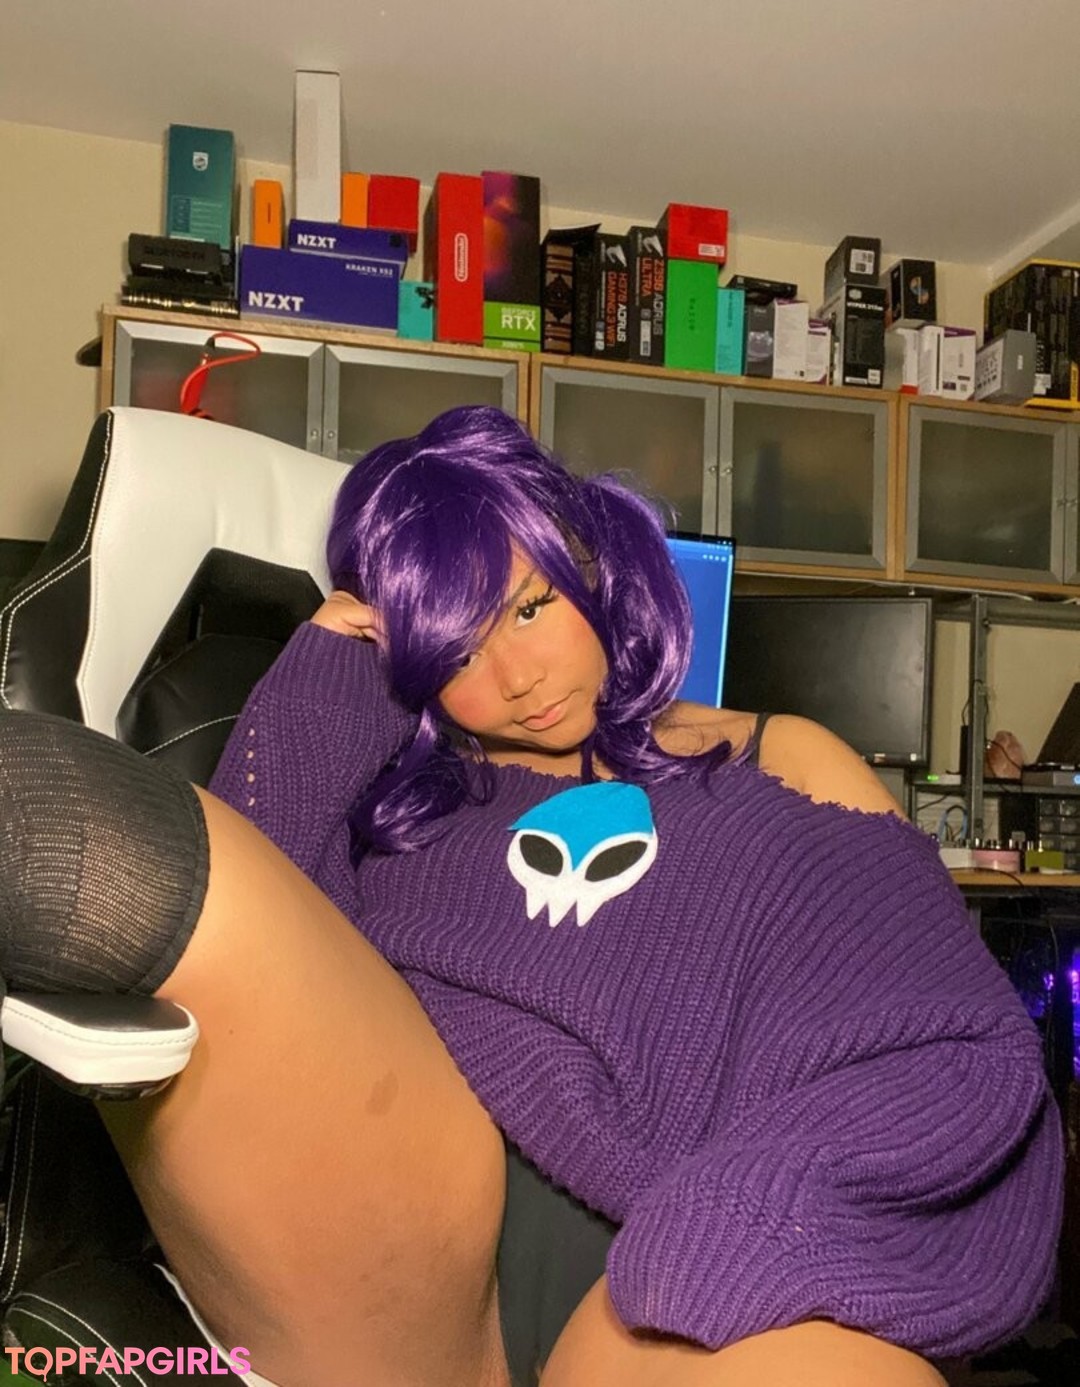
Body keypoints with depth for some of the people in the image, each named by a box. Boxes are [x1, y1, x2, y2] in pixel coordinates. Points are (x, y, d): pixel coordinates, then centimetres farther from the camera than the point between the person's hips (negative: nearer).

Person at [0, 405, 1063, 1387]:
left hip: (654, 1269, 0)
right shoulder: (395, 783, 25)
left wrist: (756, 1213, -11)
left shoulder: (783, 763, 23)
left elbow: (941, 1031, 8)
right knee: (152, 852, -23)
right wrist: (328, 679, 13)